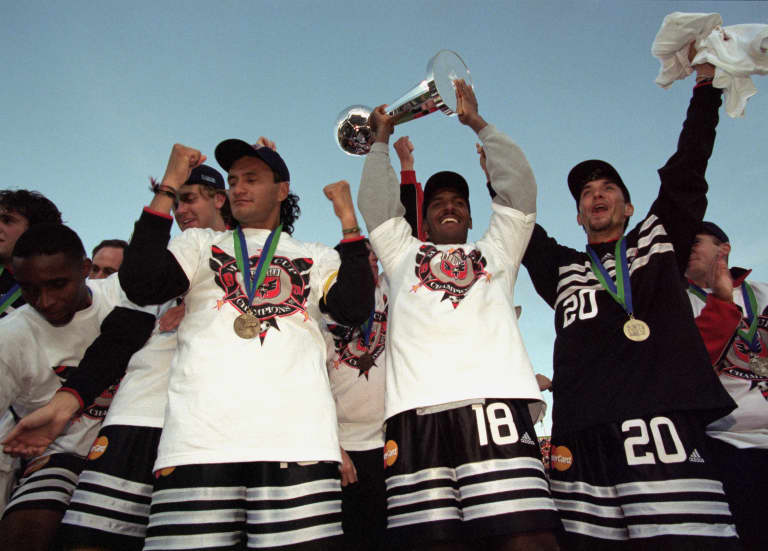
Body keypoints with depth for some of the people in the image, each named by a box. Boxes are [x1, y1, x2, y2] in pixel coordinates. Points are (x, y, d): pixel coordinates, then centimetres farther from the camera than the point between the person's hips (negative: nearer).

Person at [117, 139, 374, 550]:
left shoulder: (317, 258, 22)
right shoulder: (200, 243, 24)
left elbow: (355, 309, 4)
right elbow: (140, 286, 7)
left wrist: (348, 220, 7)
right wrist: (168, 188, 8)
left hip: (298, 439, 0)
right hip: (200, 439, 1)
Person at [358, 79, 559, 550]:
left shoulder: (496, 251, 30)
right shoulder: (403, 254, 31)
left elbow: (520, 186, 26)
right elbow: (375, 202, 27)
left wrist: (477, 122, 33)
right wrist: (382, 139, 39)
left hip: (494, 399, 0)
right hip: (417, 407, 1)